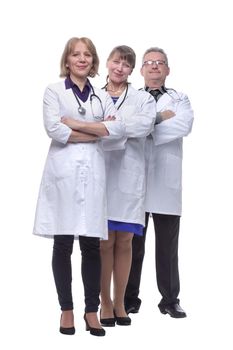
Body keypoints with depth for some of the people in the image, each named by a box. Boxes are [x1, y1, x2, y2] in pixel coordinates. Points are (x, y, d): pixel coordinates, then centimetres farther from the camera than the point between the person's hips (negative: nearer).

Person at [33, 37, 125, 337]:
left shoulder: (102, 96, 15)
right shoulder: (54, 91, 6)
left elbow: (119, 128, -2)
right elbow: (55, 130, -10)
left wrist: (76, 124, -8)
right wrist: (97, 132, -5)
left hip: (92, 173, 2)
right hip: (63, 172, -2)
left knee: (92, 245, 2)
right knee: (63, 245, 3)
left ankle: (92, 310, 11)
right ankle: (66, 309, 13)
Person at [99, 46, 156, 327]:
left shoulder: (143, 99, 9)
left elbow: (145, 125, -12)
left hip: (128, 176, 1)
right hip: (100, 174, -1)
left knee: (124, 242, 4)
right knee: (105, 242, 0)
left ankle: (119, 303, 14)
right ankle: (105, 303, 10)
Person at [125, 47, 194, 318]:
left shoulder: (179, 100, 13)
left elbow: (184, 125, -8)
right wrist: (159, 118, -13)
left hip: (166, 182, 0)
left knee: (167, 245, 3)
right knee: (133, 243, 4)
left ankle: (170, 300, 12)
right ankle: (130, 298, 14)